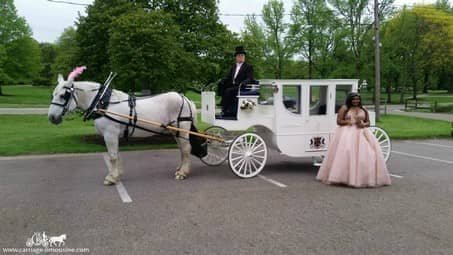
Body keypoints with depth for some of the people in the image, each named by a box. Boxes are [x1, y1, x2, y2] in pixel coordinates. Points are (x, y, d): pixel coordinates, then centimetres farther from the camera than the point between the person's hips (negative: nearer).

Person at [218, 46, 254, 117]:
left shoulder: (248, 67, 6)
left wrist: (243, 83, -28)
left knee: (228, 91, -30)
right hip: (232, 86, 6)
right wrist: (221, 82, -6)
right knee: (221, 87, -20)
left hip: (241, 87, -6)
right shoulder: (233, 67, 25)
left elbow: (250, 79, -6)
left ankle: (225, 110, -25)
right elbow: (228, 77, 16)